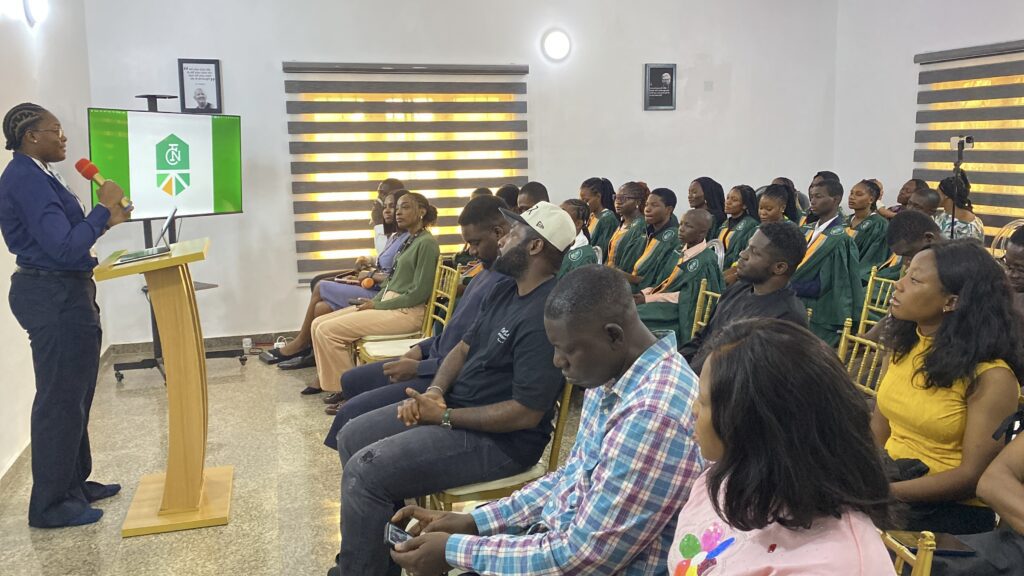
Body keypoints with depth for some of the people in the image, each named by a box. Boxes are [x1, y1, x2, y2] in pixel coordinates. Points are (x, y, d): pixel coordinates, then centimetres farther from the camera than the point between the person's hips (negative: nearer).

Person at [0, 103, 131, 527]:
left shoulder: (36, 175, 13)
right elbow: (65, 248, -26)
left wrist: (105, 221, 10)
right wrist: (102, 209, -17)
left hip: (63, 294, 11)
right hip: (53, 297, -11)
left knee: (74, 395, 18)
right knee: (59, 399, -2)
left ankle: (73, 483, 30)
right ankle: (51, 505, 10)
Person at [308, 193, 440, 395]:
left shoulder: (427, 242, -10)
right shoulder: (409, 241, 18)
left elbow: (419, 293, -16)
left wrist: (377, 305, -12)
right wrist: (373, 301, 4)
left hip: (407, 311, -9)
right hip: (387, 303, 9)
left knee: (328, 330, -17)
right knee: (318, 324, 1)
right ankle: (325, 380, 11)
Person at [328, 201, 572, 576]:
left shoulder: (545, 315, -24)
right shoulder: (504, 292, 8)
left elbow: (526, 413, -26)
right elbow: (463, 348, 14)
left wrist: (443, 417, -18)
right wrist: (434, 392, -7)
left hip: (502, 438, -10)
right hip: (454, 406, 10)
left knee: (365, 471, -20)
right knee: (352, 438, 10)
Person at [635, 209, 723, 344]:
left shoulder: (706, 261, -12)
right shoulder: (679, 251, 14)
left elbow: (688, 296, -16)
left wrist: (647, 299, -18)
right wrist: (643, 293, -4)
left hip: (679, 311, -8)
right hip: (662, 301, 8)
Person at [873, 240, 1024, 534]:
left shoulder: (991, 377, -16)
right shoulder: (904, 345, 4)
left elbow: (974, 476, -16)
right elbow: (878, 430, 8)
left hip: (951, 511, -6)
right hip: (890, 486, 6)